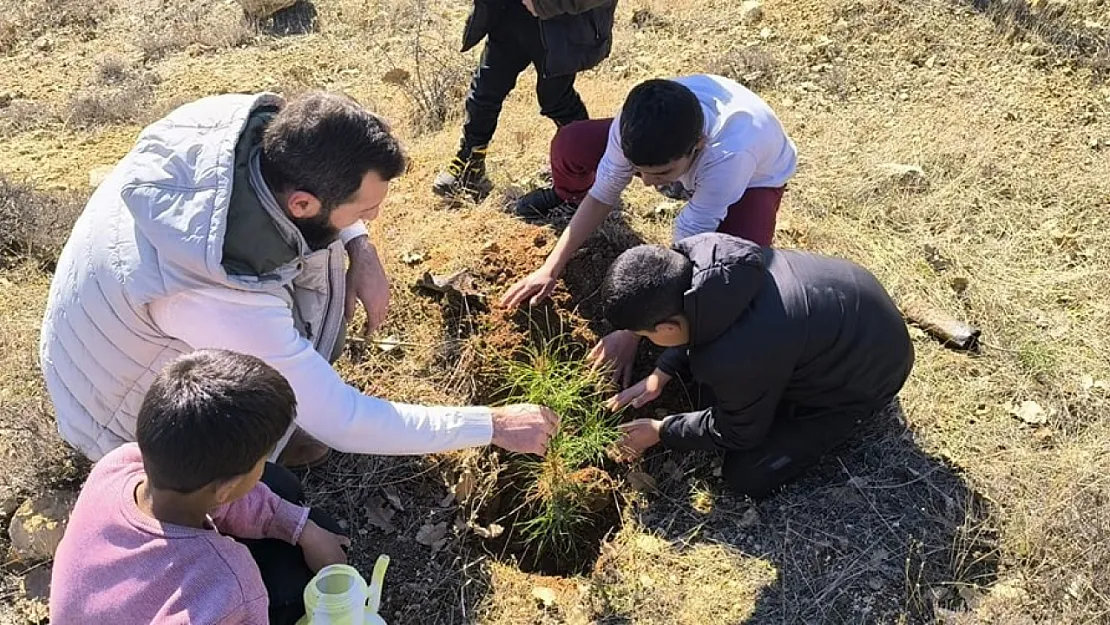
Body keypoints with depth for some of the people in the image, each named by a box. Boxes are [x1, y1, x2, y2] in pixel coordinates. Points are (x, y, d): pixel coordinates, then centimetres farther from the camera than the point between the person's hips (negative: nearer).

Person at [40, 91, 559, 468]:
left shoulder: (251, 122, -26)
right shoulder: (230, 302, -43)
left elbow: (313, 164, -1)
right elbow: (344, 422, -33)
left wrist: (359, 246, -15)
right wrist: (492, 425, -26)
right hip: (123, 403, -6)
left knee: (317, 248, -3)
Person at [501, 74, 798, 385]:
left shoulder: (731, 156, -47)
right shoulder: (639, 125, -35)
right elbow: (602, 196, -21)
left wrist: (631, 332, -36)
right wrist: (550, 270, -23)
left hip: (754, 177, -3)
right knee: (570, 144, -14)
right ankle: (568, 197, 23)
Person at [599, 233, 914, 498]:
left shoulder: (738, 358, -41)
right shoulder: (701, 251, -22)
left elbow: (737, 435, -16)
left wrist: (660, 432, -5)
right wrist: (660, 374, 0)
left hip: (866, 370, -7)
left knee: (746, 476, -5)